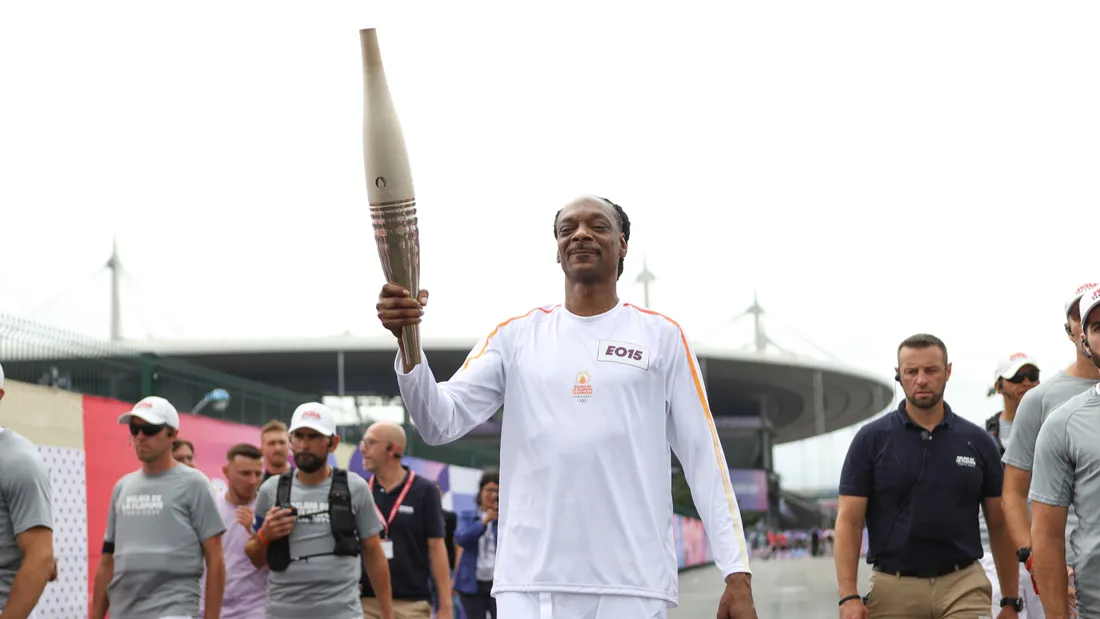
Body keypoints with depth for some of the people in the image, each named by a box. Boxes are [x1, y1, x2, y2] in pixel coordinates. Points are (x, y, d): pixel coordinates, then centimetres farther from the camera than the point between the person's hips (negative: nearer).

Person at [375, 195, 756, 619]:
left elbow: (703, 457, 5)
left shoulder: (662, 336, 7)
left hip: (634, 584, -1)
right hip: (529, 582, 1)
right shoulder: (516, 335, 11)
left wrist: (737, 572, -2)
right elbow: (441, 424, 3)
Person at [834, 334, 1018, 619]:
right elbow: (849, 521, -4)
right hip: (894, 589, 0)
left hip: (964, 587, 0)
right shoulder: (871, 439, -1)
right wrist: (849, 596, -14)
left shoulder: (978, 441, 4)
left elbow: (1000, 525, 9)